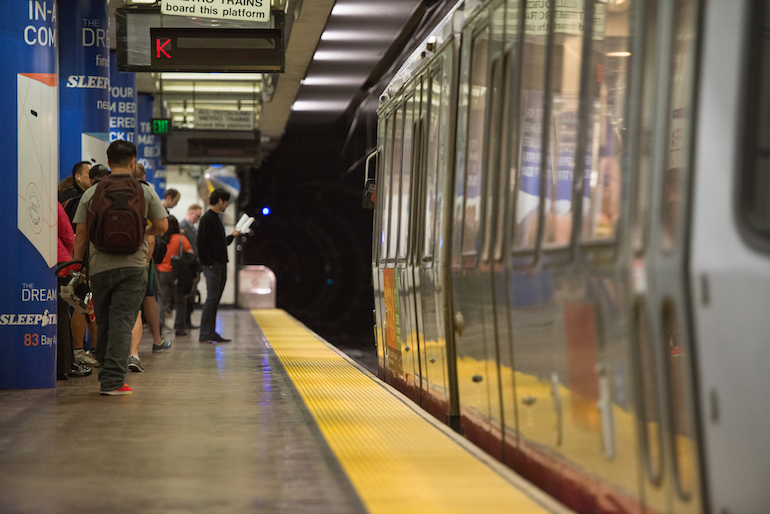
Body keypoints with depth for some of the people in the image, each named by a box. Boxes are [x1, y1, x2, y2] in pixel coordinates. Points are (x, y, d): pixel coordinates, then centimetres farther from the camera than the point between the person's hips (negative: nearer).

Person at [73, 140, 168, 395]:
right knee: (122, 322, -4)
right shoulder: (145, 191, 3)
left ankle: (107, 373, 26)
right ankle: (113, 380, -11)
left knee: (103, 324, 13)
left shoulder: (91, 193, 5)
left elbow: (81, 235, 4)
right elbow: (162, 226, 2)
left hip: (100, 267, 2)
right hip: (133, 266, -2)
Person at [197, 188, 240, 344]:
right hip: (212, 266, -9)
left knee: (215, 300, 9)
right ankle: (204, 334, -8)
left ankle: (211, 333, 12)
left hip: (221, 265, 9)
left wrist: (232, 236, 26)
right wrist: (208, 263, -19)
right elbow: (202, 243, -17)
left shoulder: (216, 219, 19)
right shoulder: (207, 219, -11)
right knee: (212, 298, -10)